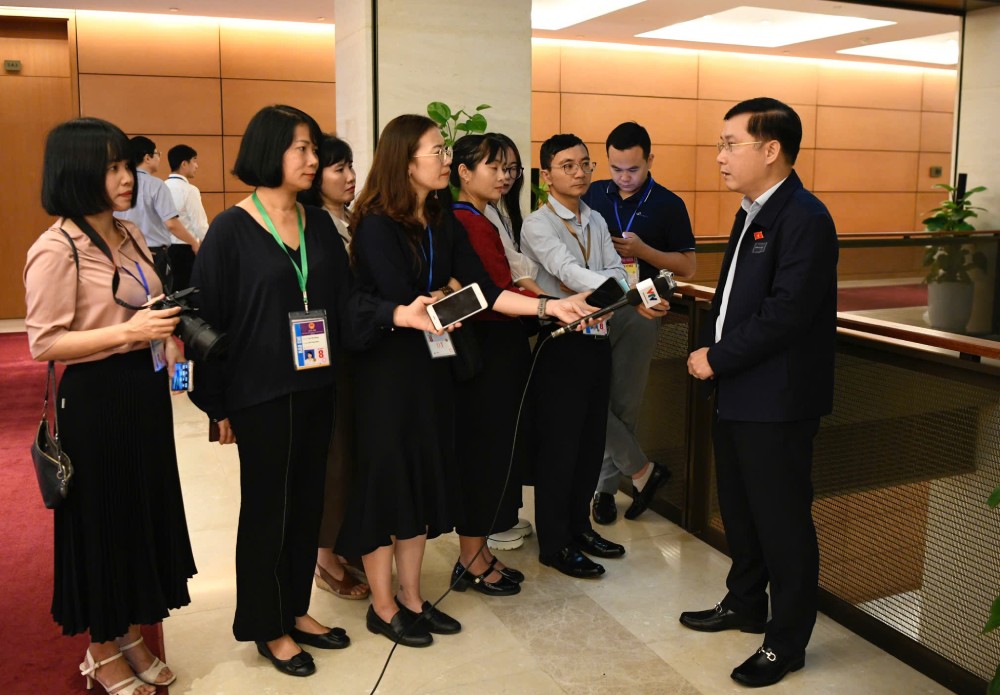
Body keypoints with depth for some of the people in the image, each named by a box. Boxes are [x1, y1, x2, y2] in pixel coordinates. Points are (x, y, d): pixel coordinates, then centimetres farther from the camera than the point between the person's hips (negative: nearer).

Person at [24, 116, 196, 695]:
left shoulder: (129, 236, 8)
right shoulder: (57, 250, -17)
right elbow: (44, 343, -18)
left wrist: (167, 338, 4)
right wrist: (126, 332, -25)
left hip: (145, 390, 8)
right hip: (96, 400, -8)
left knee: (147, 512, 16)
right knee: (102, 522, 6)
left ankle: (131, 636, 35)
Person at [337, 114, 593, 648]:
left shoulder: (443, 224, 7)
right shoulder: (376, 225, -14)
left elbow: (483, 291, 0)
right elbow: (402, 304, -21)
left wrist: (549, 306, -10)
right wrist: (445, 296, -2)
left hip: (430, 368, 7)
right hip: (386, 370, -7)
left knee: (424, 478, 12)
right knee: (385, 480, 3)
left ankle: (412, 600, 26)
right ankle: (382, 607, 20)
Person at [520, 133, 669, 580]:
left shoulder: (596, 221, 13)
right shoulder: (538, 225, -10)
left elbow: (615, 271, 1)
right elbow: (570, 273, -25)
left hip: (597, 340, 7)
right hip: (562, 345, -7)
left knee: (592, 439, 15)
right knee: (558, 443, 1)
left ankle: (579, 525, 32)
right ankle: (554, 543, 15)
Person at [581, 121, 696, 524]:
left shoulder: (668, 205, -1)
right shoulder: (593, 195, 6)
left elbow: (687, 267, 0)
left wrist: (642, 250, -16)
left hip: (639, 312, -2)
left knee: (623, 404, 4)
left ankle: (606, 487, 21)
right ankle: (642, 471, 10)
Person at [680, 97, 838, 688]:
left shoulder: (804, 218, -17)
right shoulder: (753, 214, 13)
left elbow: (786, 313, -24)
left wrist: (717, 359, -16)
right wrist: (712, 354, 1)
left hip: (777, 401, -9)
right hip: (736, 392, 9)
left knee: (782, 520, 4)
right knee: (739, 507, 21)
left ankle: (786, 642, 20)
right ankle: (745, 604, 40)